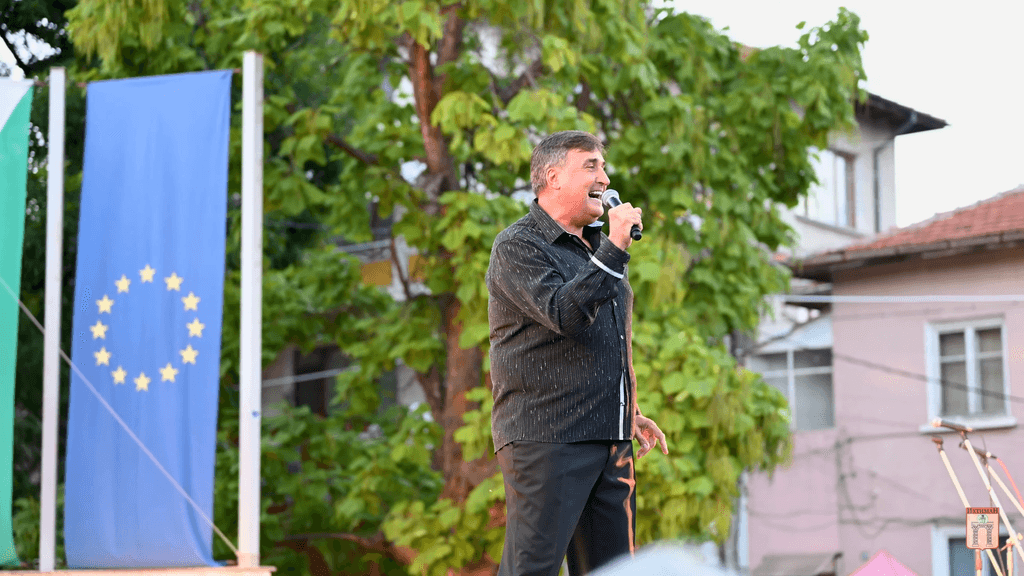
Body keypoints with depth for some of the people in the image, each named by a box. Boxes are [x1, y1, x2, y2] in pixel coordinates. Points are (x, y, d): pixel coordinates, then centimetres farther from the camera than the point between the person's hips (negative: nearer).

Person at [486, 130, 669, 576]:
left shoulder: (595, 247, 21)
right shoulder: (518, 247, -5)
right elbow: (565, 315, -22)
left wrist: (629, 413, 23)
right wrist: (613, 250, -21)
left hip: (609, 441, 8)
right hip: (545, 441, -8)